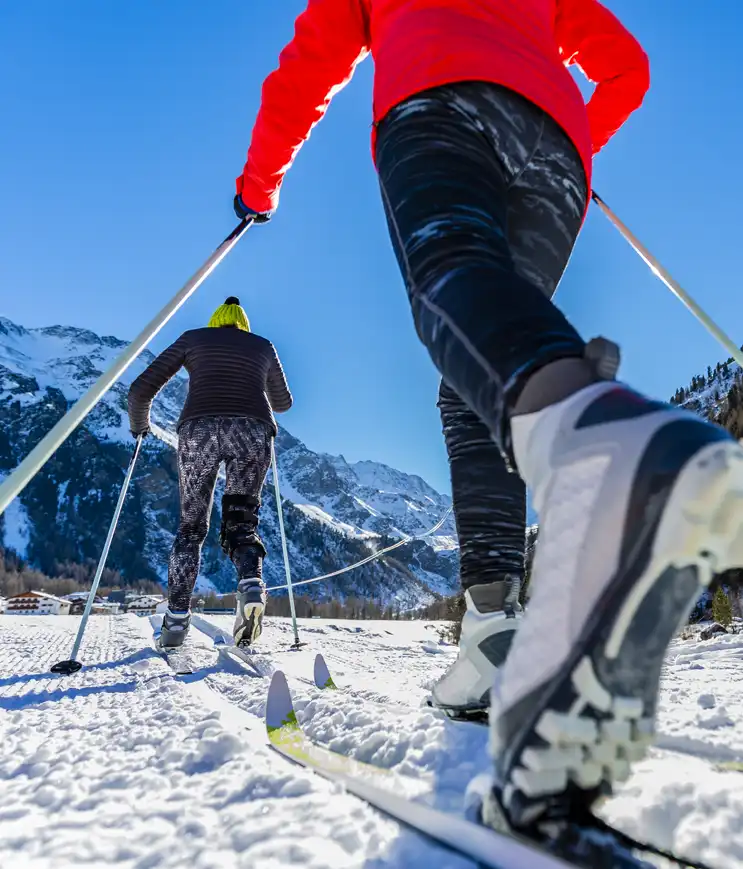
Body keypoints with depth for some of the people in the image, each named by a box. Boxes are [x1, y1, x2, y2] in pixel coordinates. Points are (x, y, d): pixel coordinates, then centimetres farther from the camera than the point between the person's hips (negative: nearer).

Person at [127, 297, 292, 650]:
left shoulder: (193, 338, 22)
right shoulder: (263, 346, 26)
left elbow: (142, 389, 18)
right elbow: (283, 402, 38)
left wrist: (139, 424, 36)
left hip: (199, 429, 0)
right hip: (253, 431, 1)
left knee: (191, 526, 13)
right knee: (240, 524, 10)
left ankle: (176, 618, 5)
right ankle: (251, 583, -20)